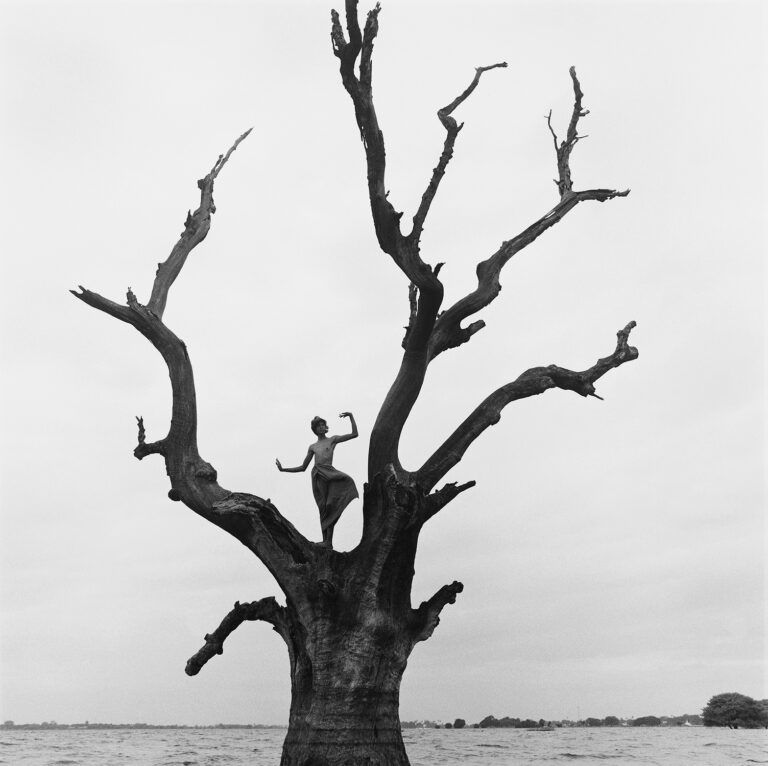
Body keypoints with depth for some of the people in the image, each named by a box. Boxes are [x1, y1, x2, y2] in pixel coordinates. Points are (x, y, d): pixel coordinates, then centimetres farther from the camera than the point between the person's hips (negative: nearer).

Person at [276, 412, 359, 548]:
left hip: (330, 474, -2)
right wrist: (283, 469, 20)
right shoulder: (312, 447, 21)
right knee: (323, 509, -4)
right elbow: (303, 467, 24)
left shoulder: (332, 440, 15)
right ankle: (326, 540, -1)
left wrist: (351, 416, 6)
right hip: (317, 477, 2)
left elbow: (354, 434, 8)